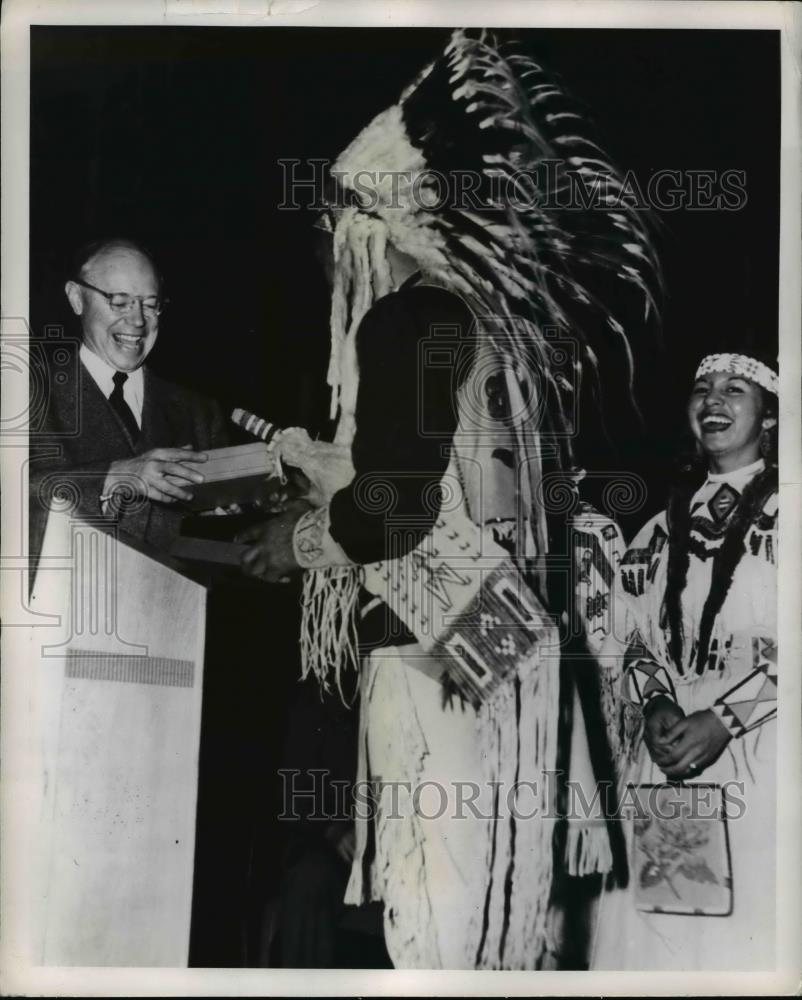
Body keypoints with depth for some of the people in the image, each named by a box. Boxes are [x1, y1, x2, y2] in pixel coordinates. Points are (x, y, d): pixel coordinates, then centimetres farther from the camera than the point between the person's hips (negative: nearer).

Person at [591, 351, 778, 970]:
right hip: (663, 757, 4)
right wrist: (655, 705, -5)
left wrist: (725, 718, -15)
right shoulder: (664, 528, 16)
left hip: (762, 757, -3)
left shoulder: (781, 512, 1)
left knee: (750, 928, -6)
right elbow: (635, 636, 14)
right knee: (661, 928, 3)